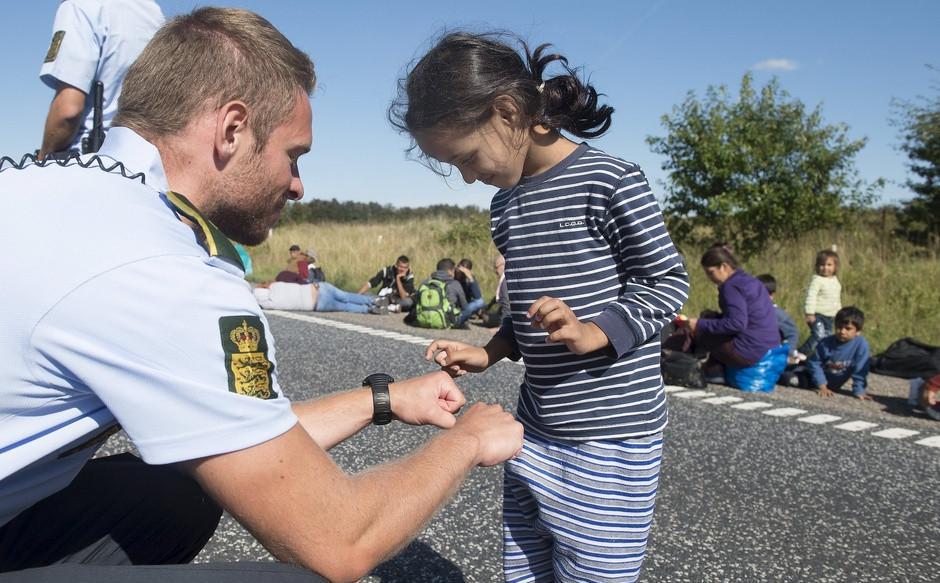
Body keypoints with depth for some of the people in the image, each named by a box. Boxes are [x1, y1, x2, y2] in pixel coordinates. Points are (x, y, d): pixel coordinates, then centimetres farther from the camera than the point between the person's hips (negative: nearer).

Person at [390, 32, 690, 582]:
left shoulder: (609, 181, -14)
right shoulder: (506, 204, 9)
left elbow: (669, 280, -9)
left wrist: (593, 334, -24)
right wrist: (488, 353, 3)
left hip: (612, 434, -7)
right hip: (535, 432, 7)